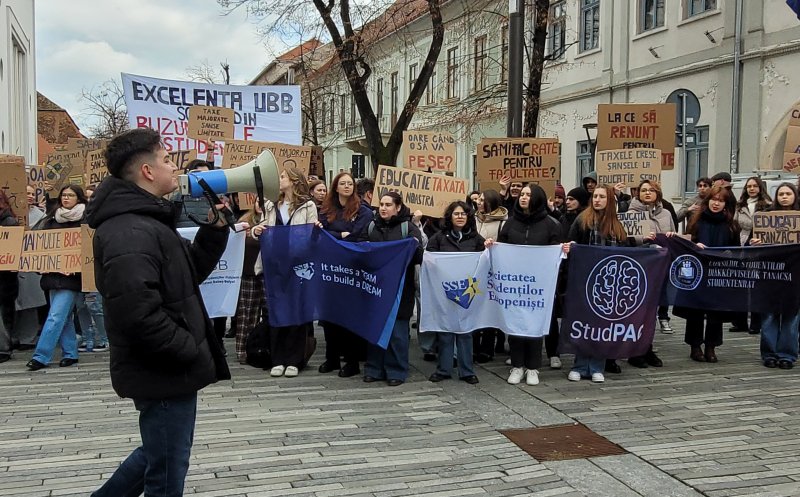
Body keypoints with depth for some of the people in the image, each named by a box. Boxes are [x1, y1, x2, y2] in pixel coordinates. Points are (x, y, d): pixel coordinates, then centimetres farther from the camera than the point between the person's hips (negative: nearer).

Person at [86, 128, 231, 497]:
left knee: (160, 456, 27)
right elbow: (139, 313, -32)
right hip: (164, 371, -10)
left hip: (166, 367, 10)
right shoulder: (131, 232, -23)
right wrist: (192, 352, -20)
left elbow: (189, 274, 17)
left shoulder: (147, 222, 12)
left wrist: (215, 230, 4)